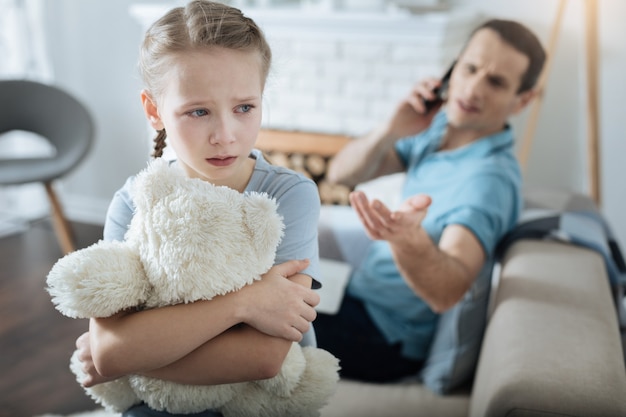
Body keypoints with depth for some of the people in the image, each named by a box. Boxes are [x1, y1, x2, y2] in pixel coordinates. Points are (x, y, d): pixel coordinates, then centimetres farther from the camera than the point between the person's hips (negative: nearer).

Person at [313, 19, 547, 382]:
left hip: (387, 336, -7)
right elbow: (341, 174, -1)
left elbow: (447, 292, -40)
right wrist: (390, 131, -19)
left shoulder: (490, 177, -27)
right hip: (359, 294, 8)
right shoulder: (439, 126, -3)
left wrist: (408, 239, -60)